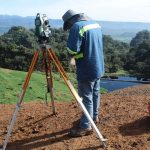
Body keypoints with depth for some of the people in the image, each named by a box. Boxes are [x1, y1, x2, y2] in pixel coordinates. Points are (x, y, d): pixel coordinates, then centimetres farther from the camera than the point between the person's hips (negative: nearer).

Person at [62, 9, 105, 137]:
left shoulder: (76, 27, -16)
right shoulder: (96, 24, 11)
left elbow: (72, 50, -22)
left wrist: (75, 55, 0)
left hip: (87, 69, -9)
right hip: (99, 67, 9)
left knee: (87, 98, 0)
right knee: (95, 93, 21)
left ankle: (86, 127, 10)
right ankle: (94, 116, 37)